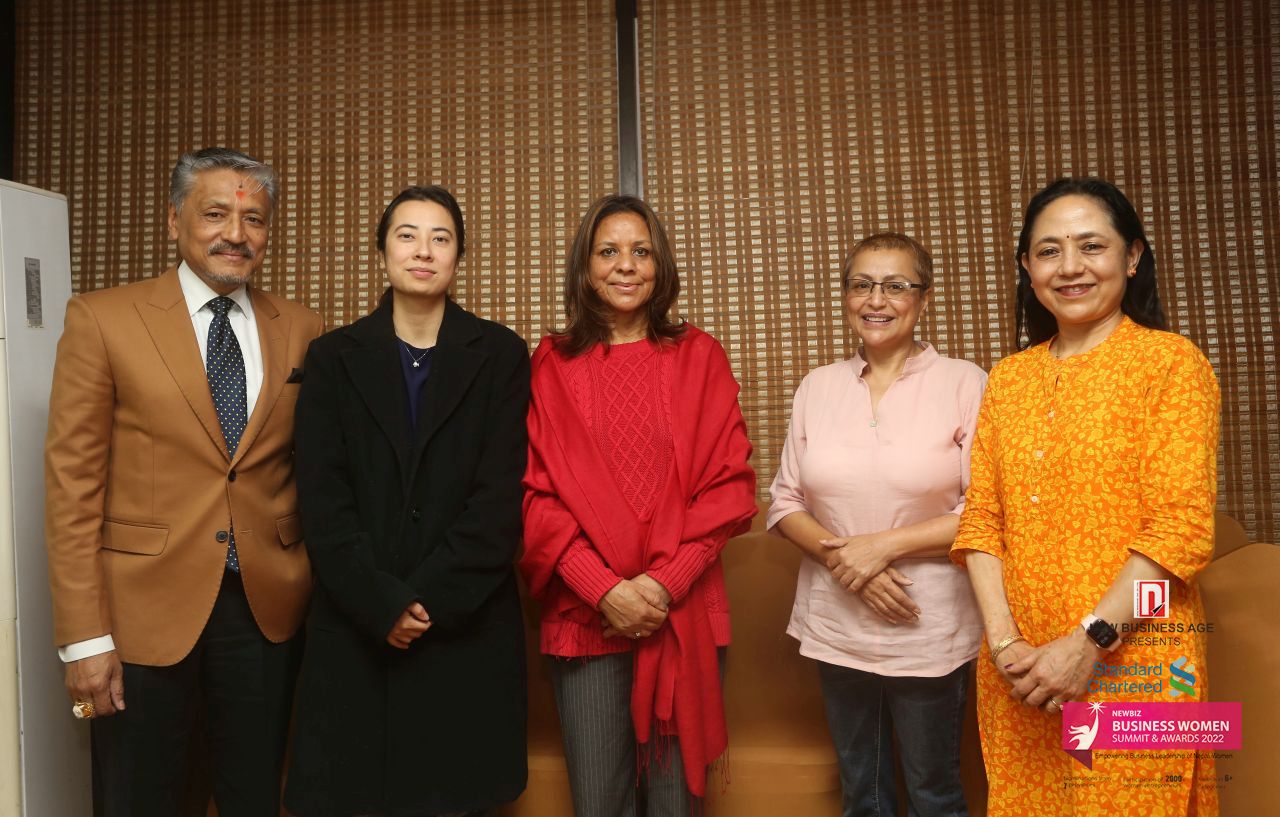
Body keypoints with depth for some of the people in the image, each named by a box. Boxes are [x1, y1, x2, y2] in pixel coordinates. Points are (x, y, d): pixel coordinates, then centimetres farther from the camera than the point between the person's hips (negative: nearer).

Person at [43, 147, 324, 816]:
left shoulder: (300, 330, 5)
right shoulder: (103, 319, -4)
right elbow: (71, 483, -6)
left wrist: (317, 586, 3)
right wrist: (85, 638, -9)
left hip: (266, 607, 3)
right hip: (145, 611, -2)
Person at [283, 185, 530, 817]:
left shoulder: (500, 356, 3)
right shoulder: (334, 357, 7)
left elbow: (501, 496, -4)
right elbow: (322, 499, -1)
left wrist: (432, 598, -12)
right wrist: (382, 604, -11)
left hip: (468, 626, -1)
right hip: (356, 630, 1)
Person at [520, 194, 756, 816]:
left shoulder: (698, 356, 5)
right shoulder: (552, 363, 4)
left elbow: (731, 483, 0)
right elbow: (536, 491, 0)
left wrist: (666, 583, -10)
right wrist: (604, 588, -11)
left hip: (682, 612, 1)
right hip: (585, 614, 0)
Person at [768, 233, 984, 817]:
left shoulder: (963, 383, -7)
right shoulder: (817, 387, 4)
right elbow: (785, 502, 4)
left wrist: (884, 545, -16)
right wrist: (838, 556, -12)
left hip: (930, 631, -3)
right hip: (836, 625, 4)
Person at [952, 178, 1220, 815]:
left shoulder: (1171, 361, -5)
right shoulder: (1007, 378, 8)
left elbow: (1181, 527, -12)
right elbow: (981, 519, 3)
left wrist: (1089, 642, -17)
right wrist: (1003, 641, -8)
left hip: (1131, 660, -4)